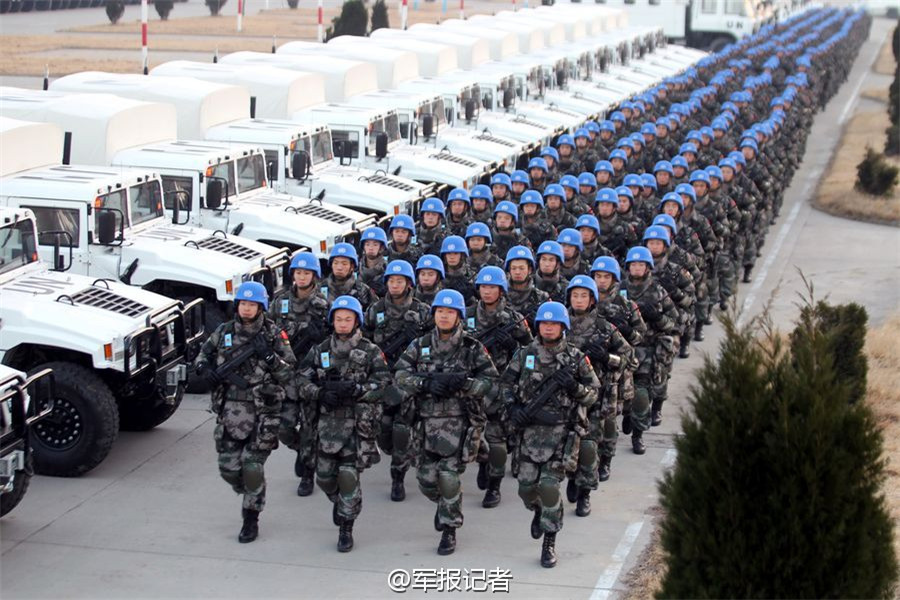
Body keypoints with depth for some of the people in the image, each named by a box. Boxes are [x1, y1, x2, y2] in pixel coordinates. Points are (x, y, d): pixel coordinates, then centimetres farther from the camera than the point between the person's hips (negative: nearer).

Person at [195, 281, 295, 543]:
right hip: (229, 411, 3)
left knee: (252, 468, -4)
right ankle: (252, 497, 35)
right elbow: (203, 354, 20)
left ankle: (251, 520, 11)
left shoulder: (274, 335, -2)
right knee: (228, 467, 4)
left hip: (262, 412, -3)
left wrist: (269, 356, -18)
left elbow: (289, 374, -3)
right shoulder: (224, 332, 6)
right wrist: (205, 369, -1)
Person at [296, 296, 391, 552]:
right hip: (329, 422, 3)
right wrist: (321, 393, -15)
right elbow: (302, 380, 4)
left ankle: (346, 528, 4)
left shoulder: (371, 352, 2)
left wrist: (356, 390, -21)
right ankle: (339, 501, 41)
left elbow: (383, 383, -7)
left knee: (349, 476, -9)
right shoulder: (320, 351, 10)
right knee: (324, 476, 8)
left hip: (358, 422, -3)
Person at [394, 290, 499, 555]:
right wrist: (427, 384, -18)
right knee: (426, 478, 7)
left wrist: (462, 384, -20)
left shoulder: (473, 348, -1)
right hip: (427, 421, 3)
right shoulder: (420, 346, 6)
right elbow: (400, 374, -2)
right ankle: (445, 504, 40)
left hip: (459, 422, -3)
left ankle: (450, 531, 9)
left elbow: (491, 381, -4)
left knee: (449, 476, -8)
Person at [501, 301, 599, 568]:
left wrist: (574, 387, -15)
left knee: (549, 485, -11)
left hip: (561, 431, -2)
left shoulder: (576, 358, 1)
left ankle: (549, 543, 3)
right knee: (526, 485, 3)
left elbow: (593, 393, 5)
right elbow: (506, 383, 13)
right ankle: (538, 510, 40)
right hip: (530, 428, 2)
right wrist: (512, 407, -4)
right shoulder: (525, 355, 5)